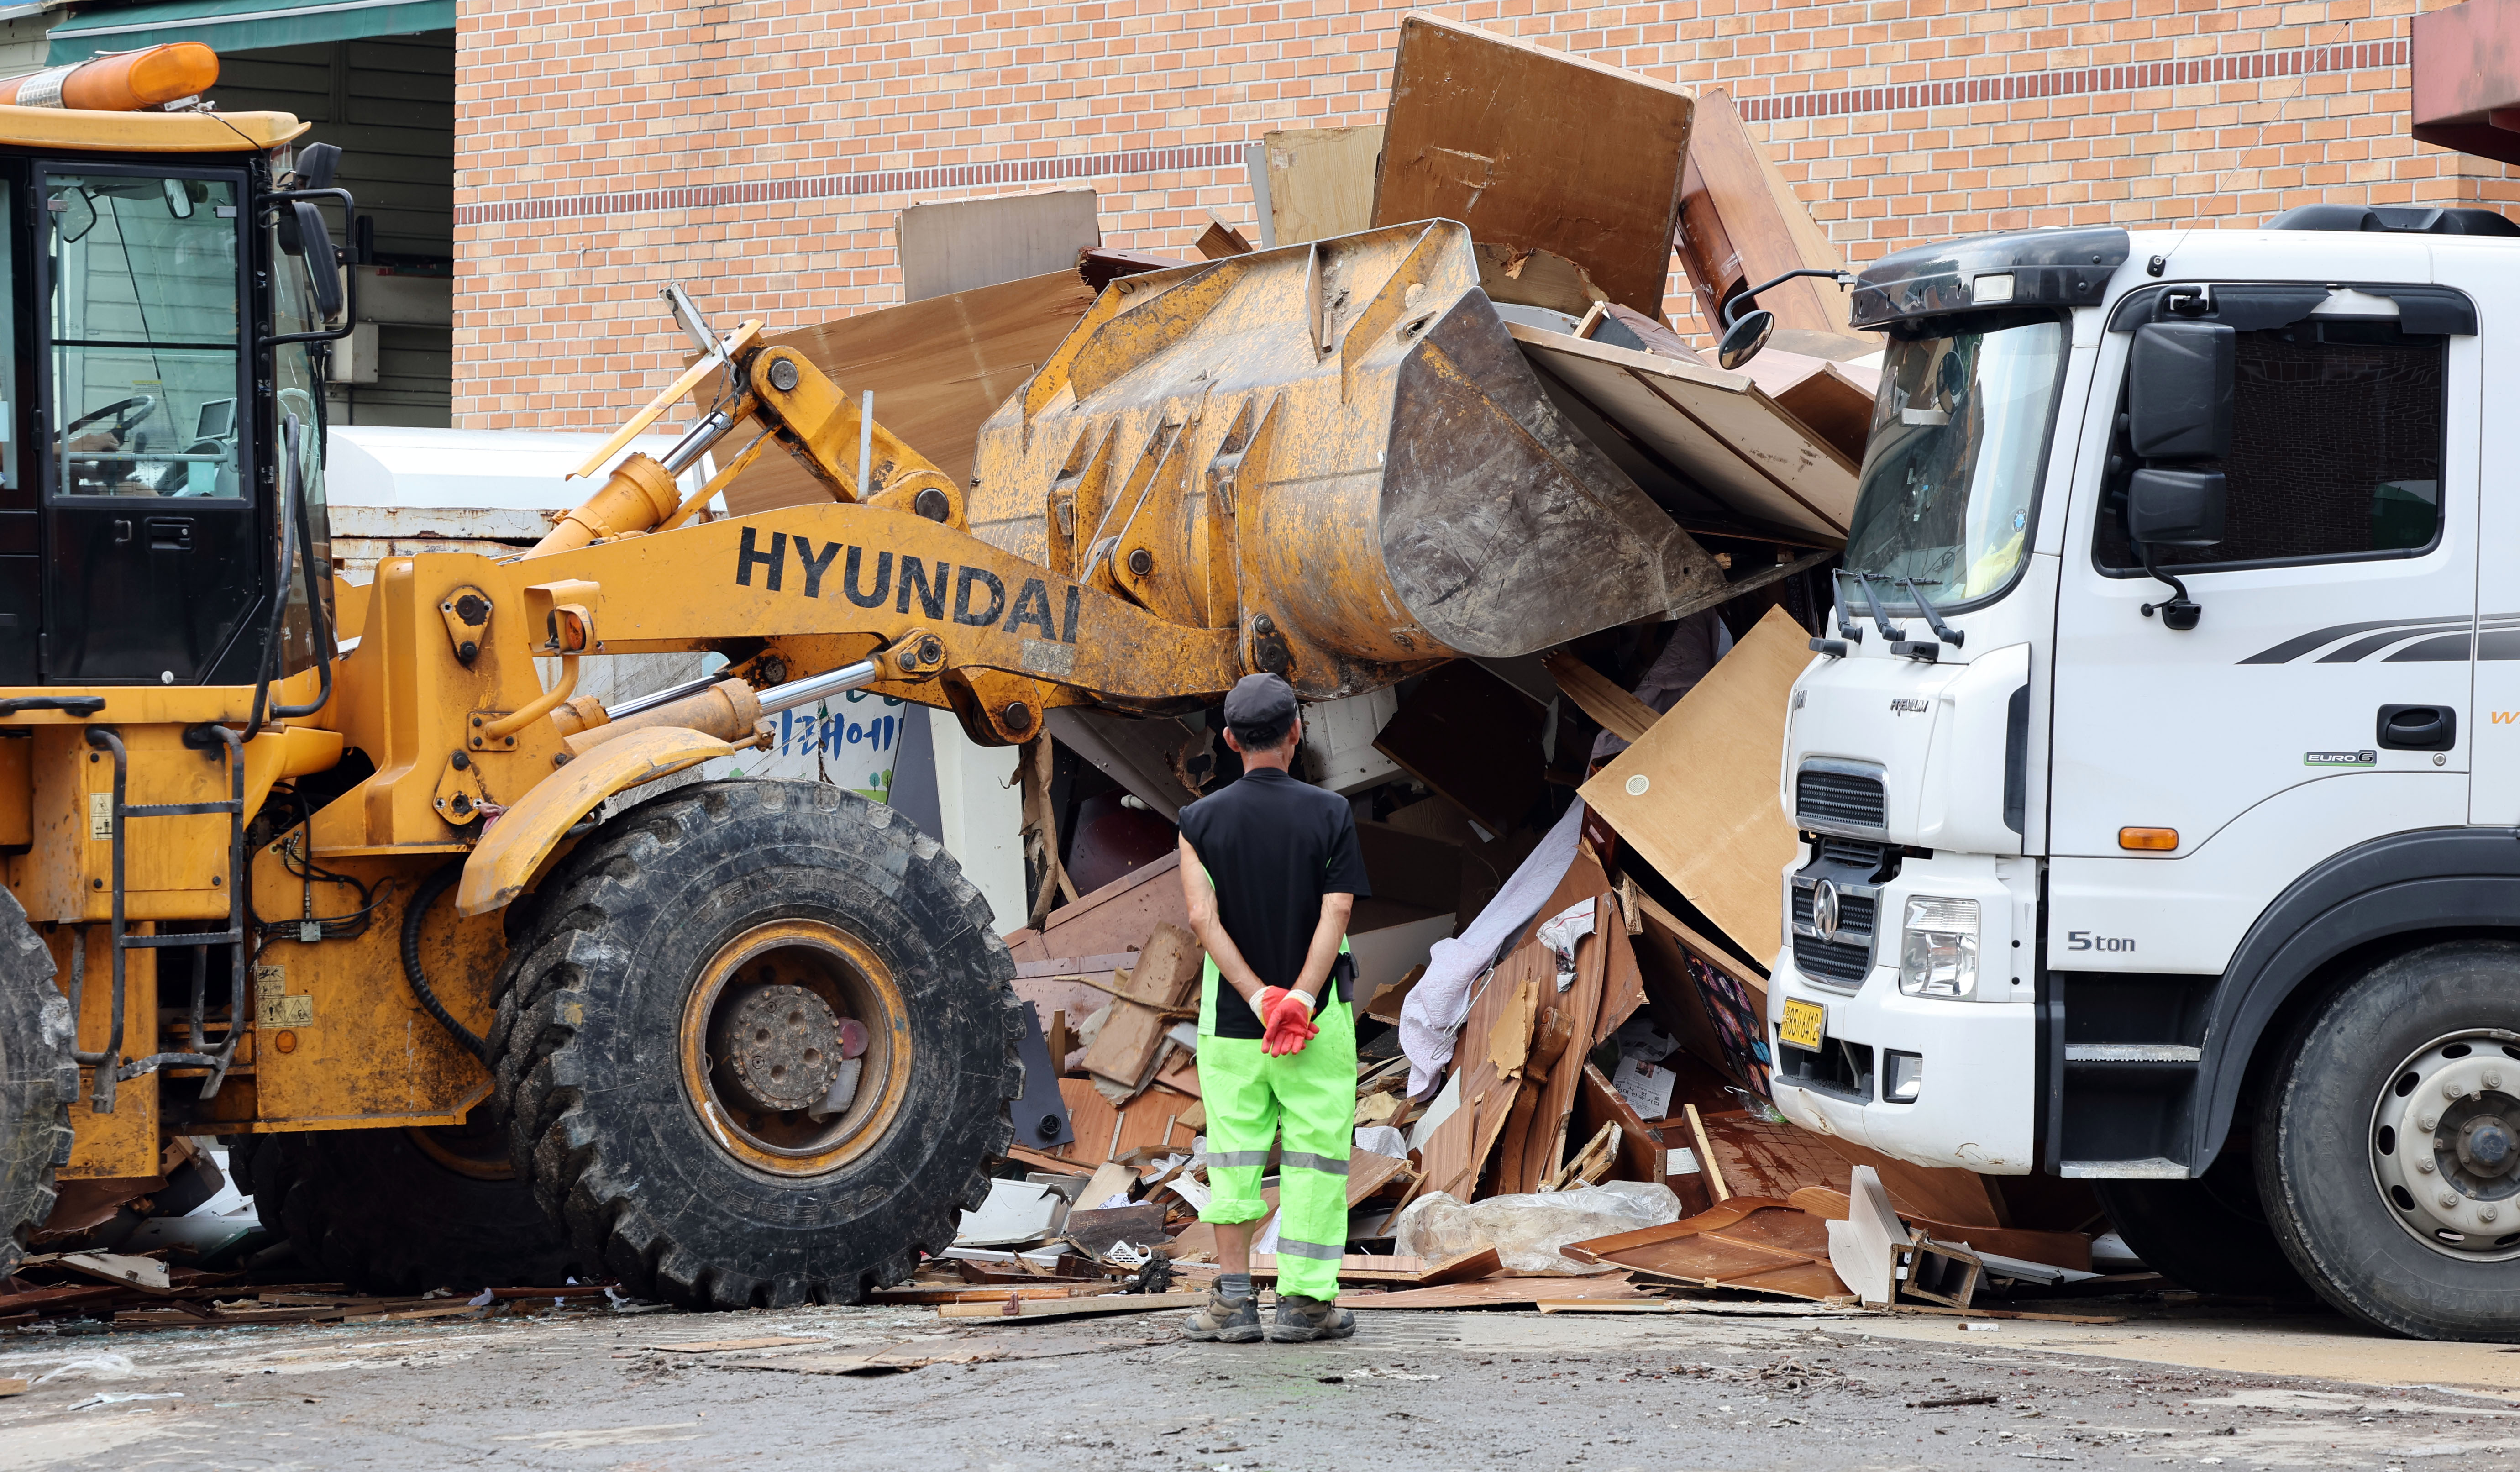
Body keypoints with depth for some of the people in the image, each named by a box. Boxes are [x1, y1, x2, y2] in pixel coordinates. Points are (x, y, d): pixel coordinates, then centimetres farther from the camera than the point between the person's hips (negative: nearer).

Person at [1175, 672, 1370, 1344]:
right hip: (1320, 1022, -1)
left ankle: (1233, 1299, 4)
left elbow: (1203, 917, -11)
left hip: (1231, 1020, 1)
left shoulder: (1200, 819, -1)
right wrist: (1299, 1001, -18)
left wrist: (1260, 1000, -14)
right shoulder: (1330, 814, -4)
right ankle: (1304, 1301, 4)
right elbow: (1335, 914, -13)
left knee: (1233, 1159, 8)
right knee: (1314, 1157, 4)